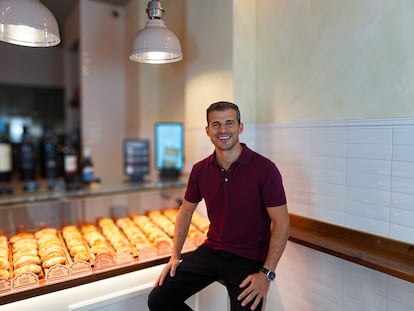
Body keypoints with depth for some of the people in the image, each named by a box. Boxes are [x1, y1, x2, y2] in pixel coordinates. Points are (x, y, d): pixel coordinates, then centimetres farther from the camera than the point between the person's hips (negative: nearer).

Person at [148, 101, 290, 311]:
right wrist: (175, 256, 6)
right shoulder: (200, 170, 0)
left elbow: (281, 223, -14)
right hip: (211, 251, 4)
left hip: (249, 259, -3)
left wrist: (266, 274, -20)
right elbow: (186, 211, 12)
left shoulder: (264, 168, -15)